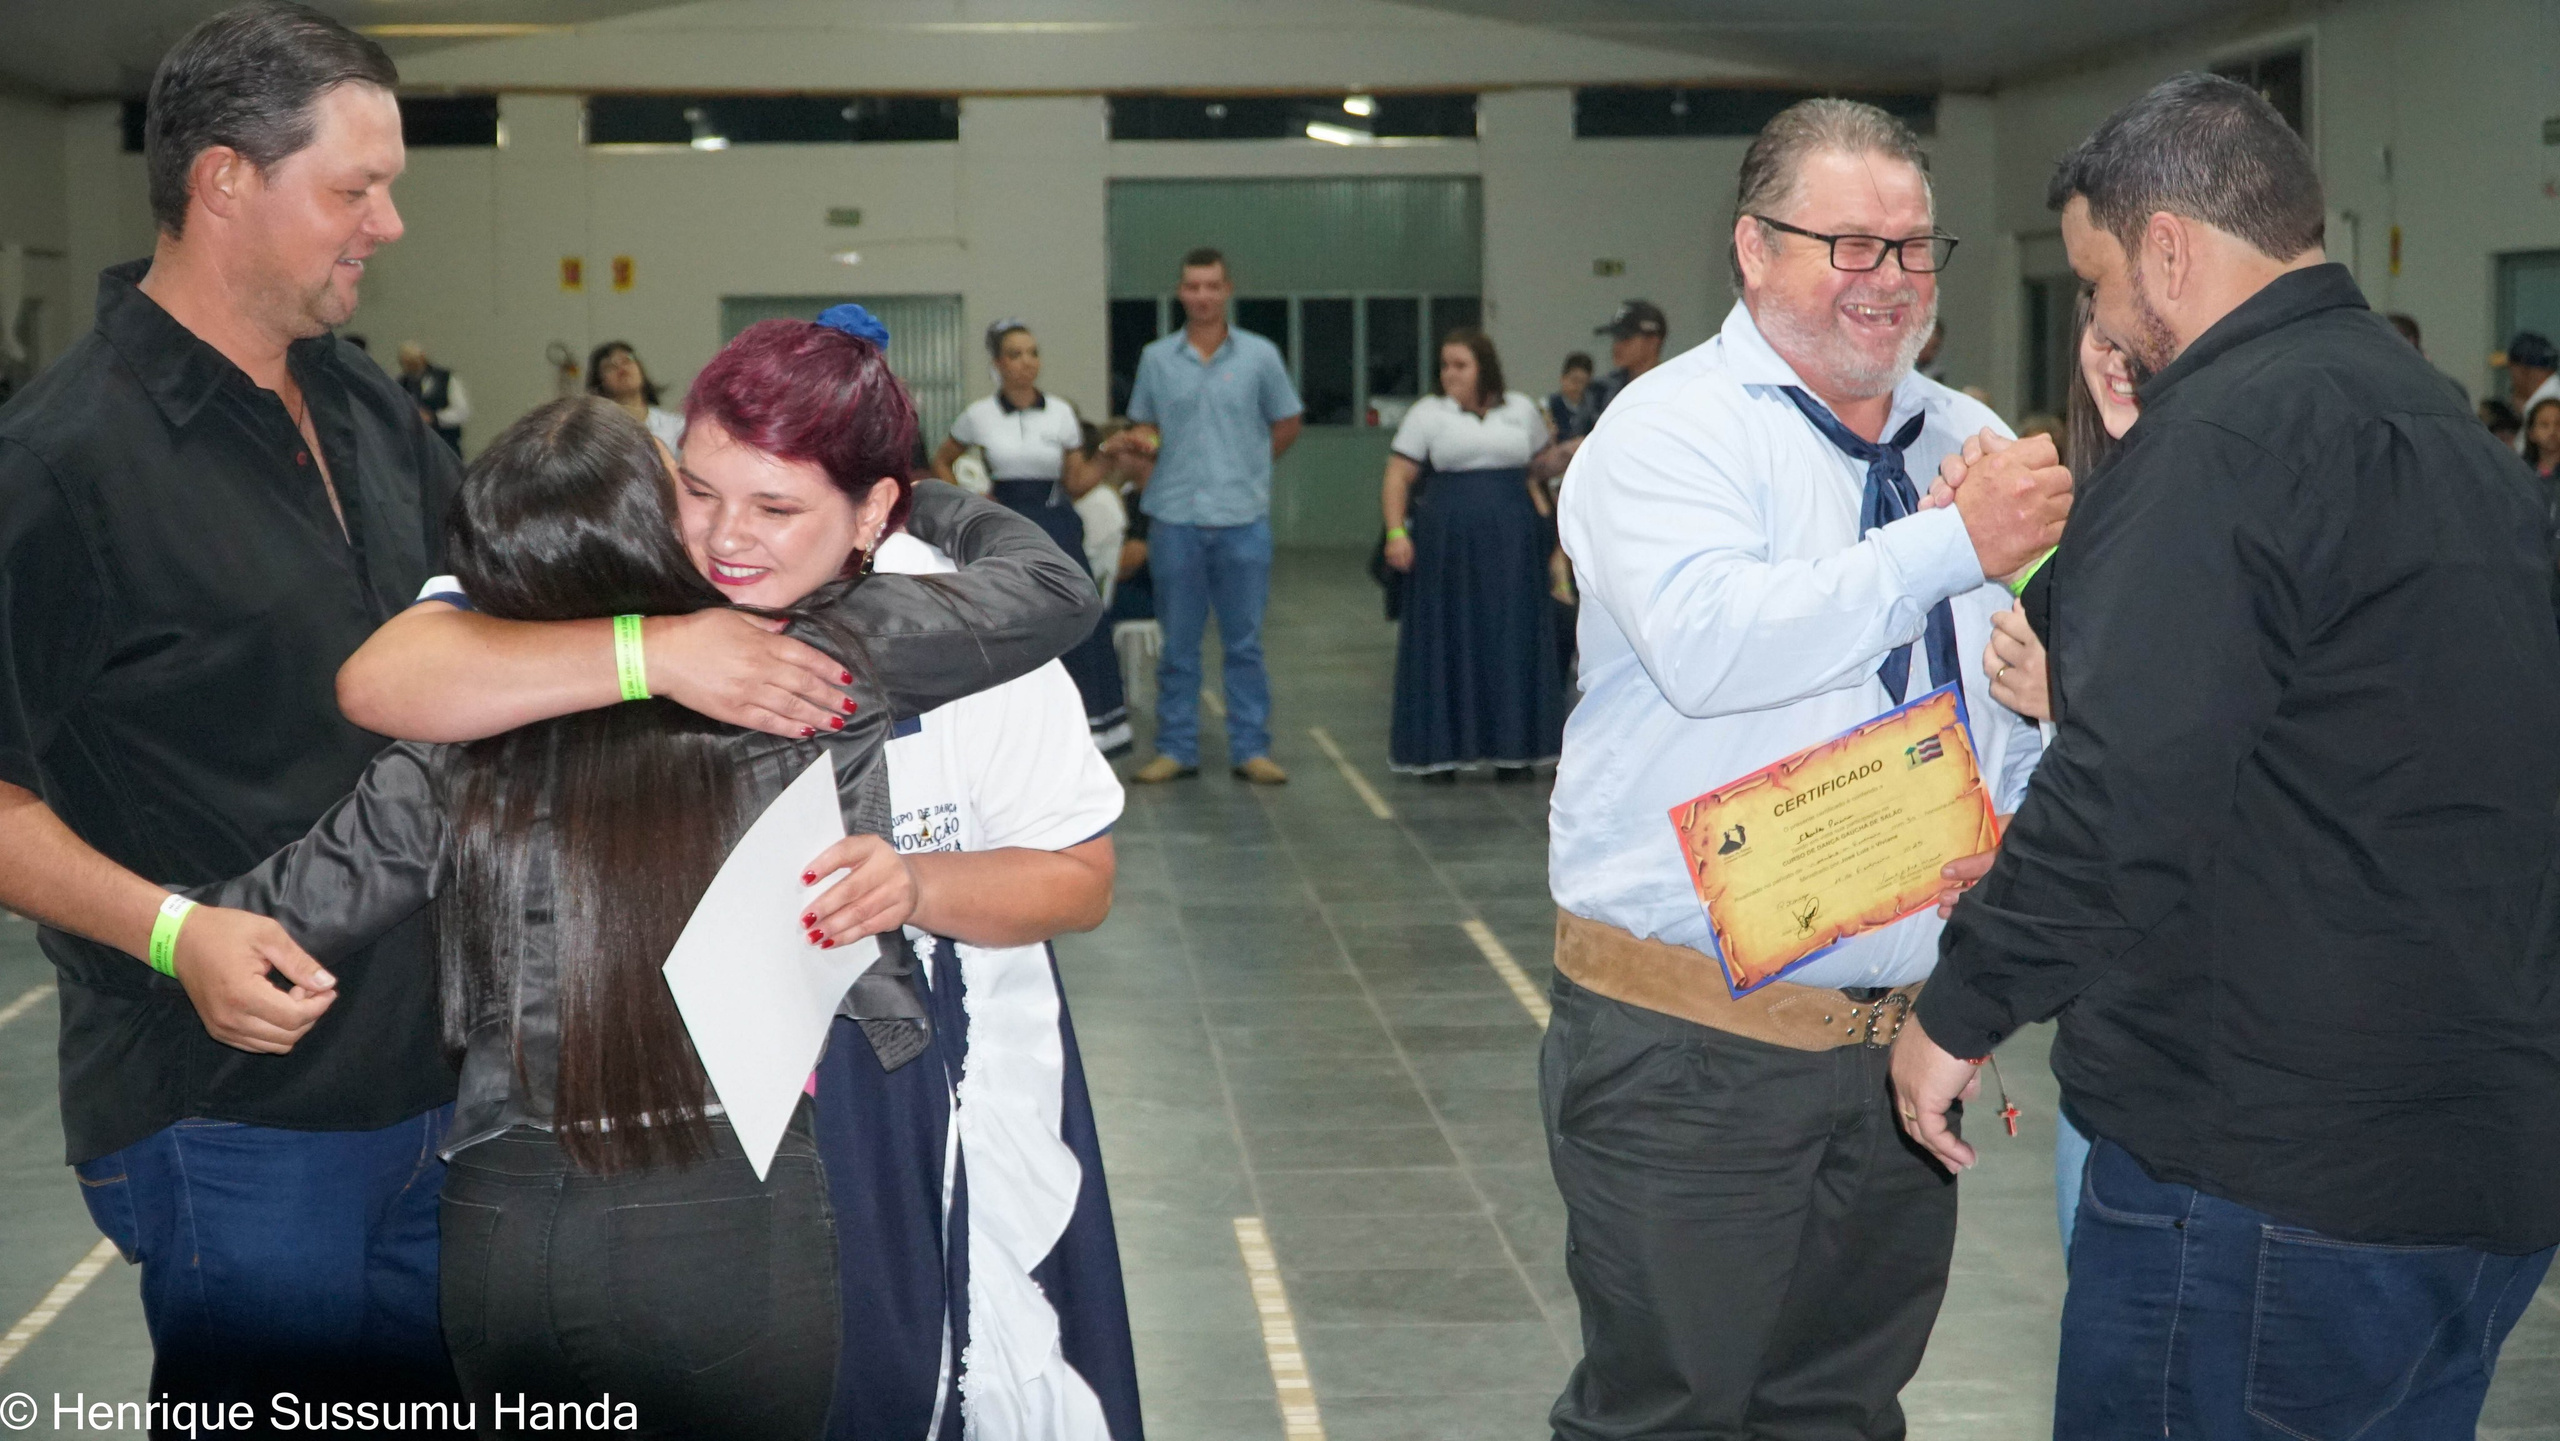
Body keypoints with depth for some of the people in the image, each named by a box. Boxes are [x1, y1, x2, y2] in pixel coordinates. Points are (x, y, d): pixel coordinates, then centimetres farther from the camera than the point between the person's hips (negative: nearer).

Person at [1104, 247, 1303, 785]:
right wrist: (1131, 441, -9)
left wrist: (1246, 468, 7)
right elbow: (1147, 427, 12)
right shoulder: (1156, 358, 6)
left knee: (1244, 641, 3)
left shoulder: (1260, 355, 3)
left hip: (1243, 518, -1)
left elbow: (1286, 424, 10)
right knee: (1178, 643, 6)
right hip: (1175, 518, 1)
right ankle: (1175, 749, 13)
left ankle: (1250, 750, 9)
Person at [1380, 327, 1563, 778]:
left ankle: (1512, 750, 10)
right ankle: (1439, 752, 6)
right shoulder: (1427, 414, 3)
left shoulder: (1521, 410, 11)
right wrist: (1396, 531, -12)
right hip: (1447, 544, -2)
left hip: (1511, 547, 2)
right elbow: (1398, 478, 0)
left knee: (1511, 643, 3)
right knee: (1446, 643, 0)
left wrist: (1544, 516, 5)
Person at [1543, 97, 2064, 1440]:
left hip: (1906, 1030, 6)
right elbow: (1708, 644, -28)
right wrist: (1953, 545, -26)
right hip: (1693, 1045, -6)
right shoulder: (1672, 431, -8)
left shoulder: (1970, 440, 11)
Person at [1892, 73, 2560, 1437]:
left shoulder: (2231, 434, -16)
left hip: (2265, 1172, -9)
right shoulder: (2438, 419, 15)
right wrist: (2072, 689, 20)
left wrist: (1961, 1008, -13)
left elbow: (2127, 792, -24)